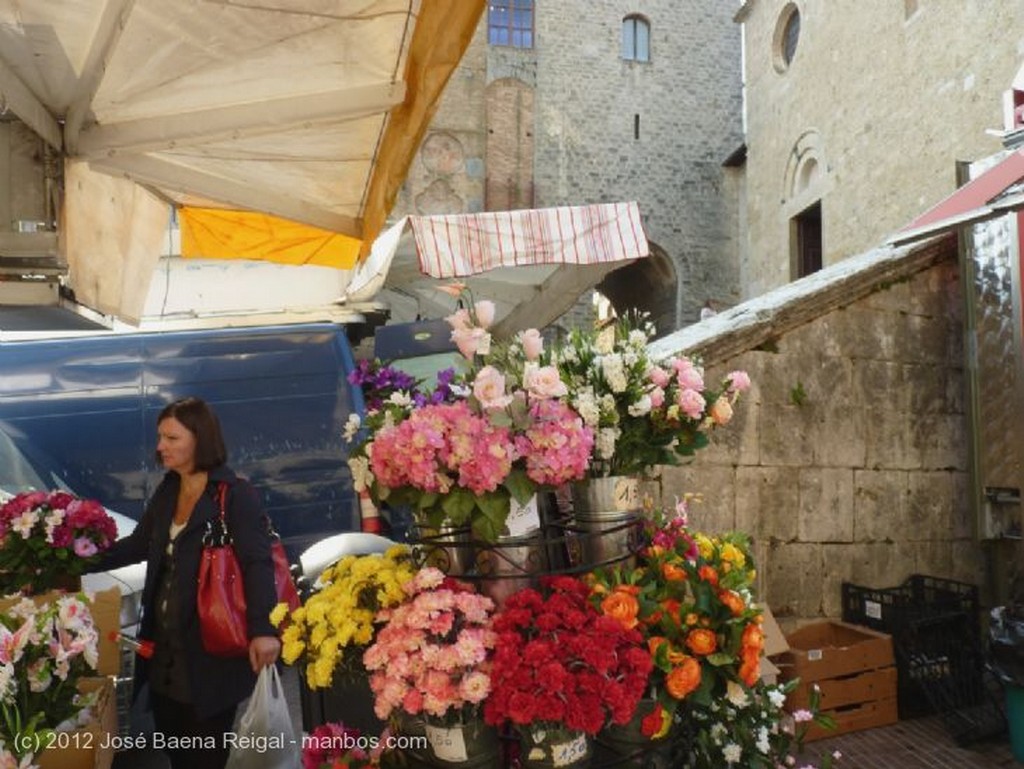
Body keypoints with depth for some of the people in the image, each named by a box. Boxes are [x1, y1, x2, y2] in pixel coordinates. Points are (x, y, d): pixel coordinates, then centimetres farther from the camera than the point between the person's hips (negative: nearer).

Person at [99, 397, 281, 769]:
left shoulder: (237, 494, -15)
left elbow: (258, 563, -23)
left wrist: (262, 629, -34)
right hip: (165, 647, 7)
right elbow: (138, 545, 20)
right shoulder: (166, 492, 9)